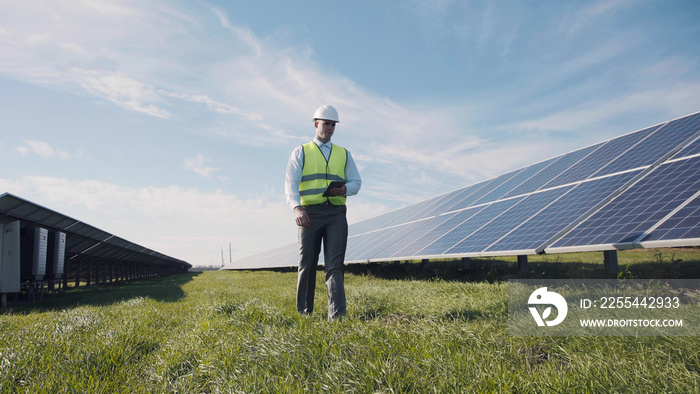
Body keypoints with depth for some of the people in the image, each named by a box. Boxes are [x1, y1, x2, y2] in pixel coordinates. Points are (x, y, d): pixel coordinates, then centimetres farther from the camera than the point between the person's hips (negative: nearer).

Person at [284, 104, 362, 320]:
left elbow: (356, 182, 15)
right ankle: (304, 311, 15)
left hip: (336, 213, 1)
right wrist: (297, 208, -19)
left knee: (335, 264, -7)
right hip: (310, 212, -1)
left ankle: (337, 314, -10)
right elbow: (291, 182, -1)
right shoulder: (301, 152, 12)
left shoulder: (344, 154, 20)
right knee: (307, 264, 3)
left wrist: (345, 189, -10)